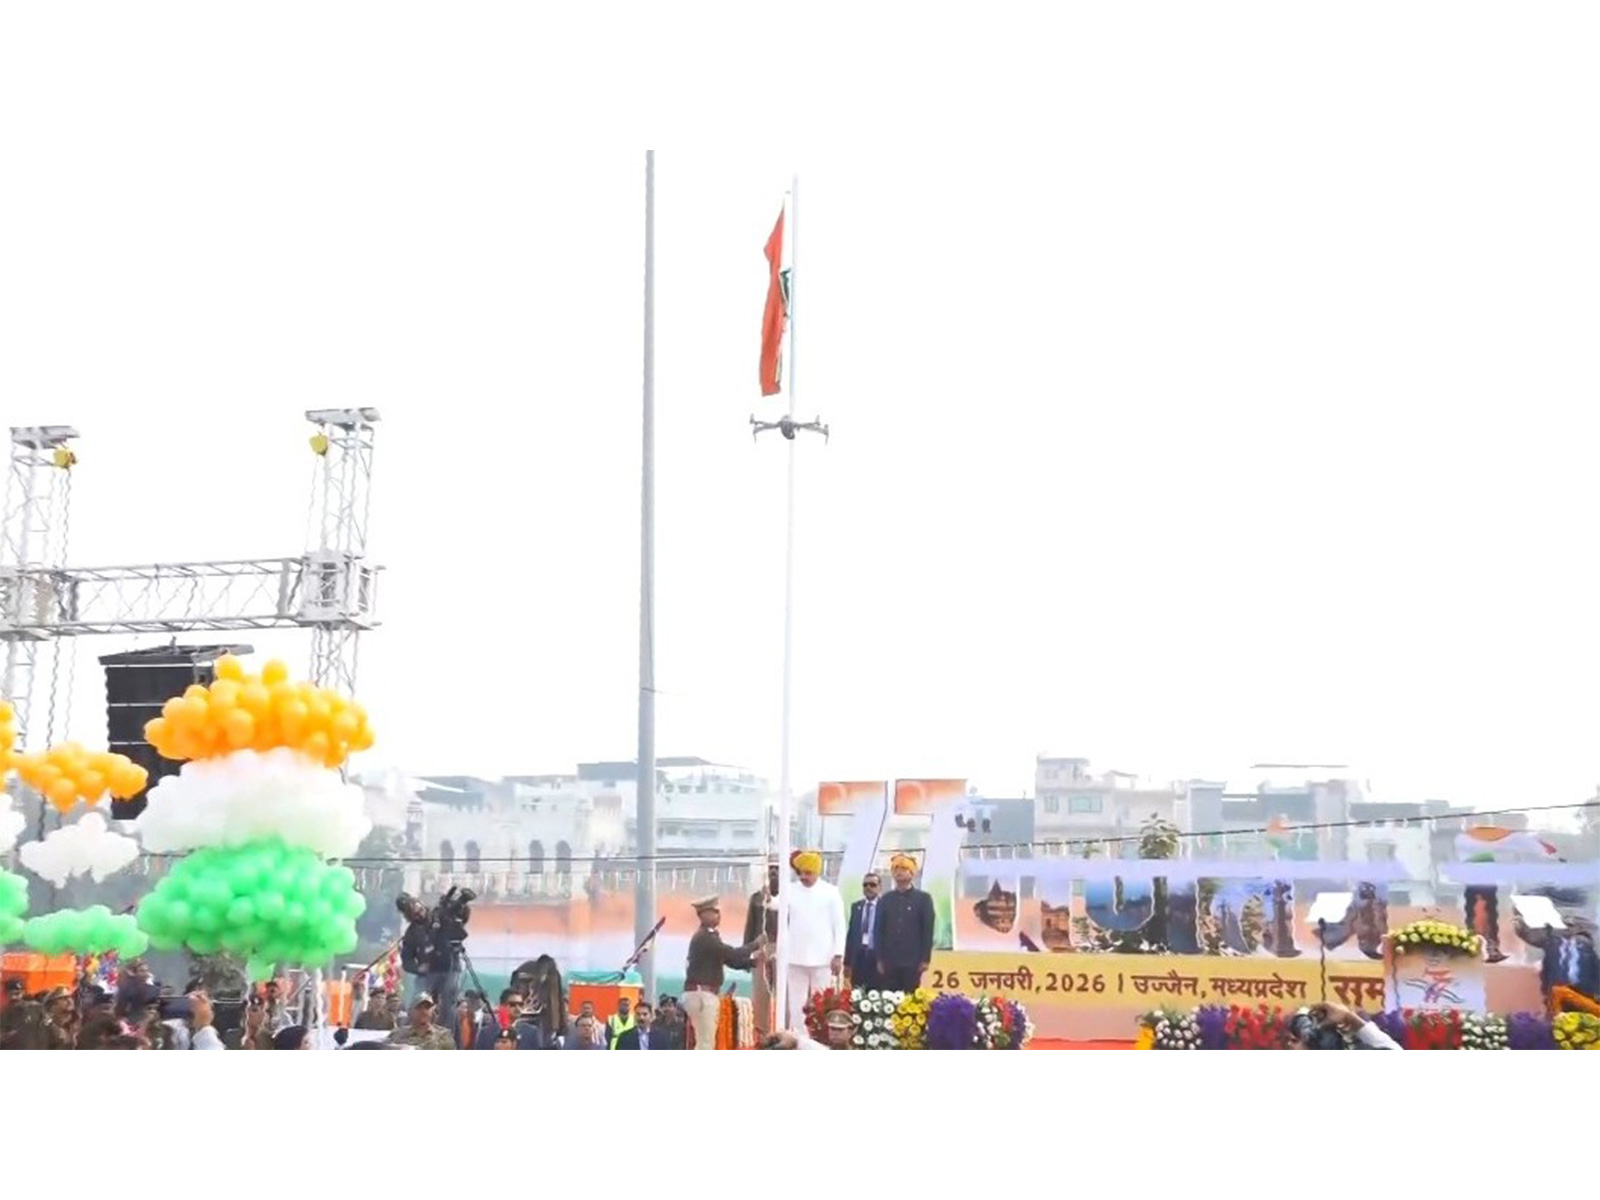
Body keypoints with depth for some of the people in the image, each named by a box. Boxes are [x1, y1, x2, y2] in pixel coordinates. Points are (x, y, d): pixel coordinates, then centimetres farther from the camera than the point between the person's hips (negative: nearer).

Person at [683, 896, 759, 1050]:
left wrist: (755, 961, 5)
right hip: (701, 994, -10)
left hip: (706, 994, 10)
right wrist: (755, 945, -8)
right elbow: (733, 954, -20)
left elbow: (732, 961, 18)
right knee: (706, 1043, -11)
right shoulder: (704, 937, -14)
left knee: (705, 1043, 12)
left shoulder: (709, 936, 17)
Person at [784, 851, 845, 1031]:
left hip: (823, 959, -1)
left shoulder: (830, 892, 0)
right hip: (795, 959, 1)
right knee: (796, 1004, 2)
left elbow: (839, 925, -1)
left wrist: (838, 955, -5)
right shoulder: (790, 892, 4)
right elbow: (783, 923, 5)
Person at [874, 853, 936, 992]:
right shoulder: (885, 900, 13)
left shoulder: (923, 898, 5)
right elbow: (878, 931, 10)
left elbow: (928, 930, 1)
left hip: (913, 962, -2)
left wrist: (925, 959, -5)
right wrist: (880, 959, 2)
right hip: (889, 962, 2)